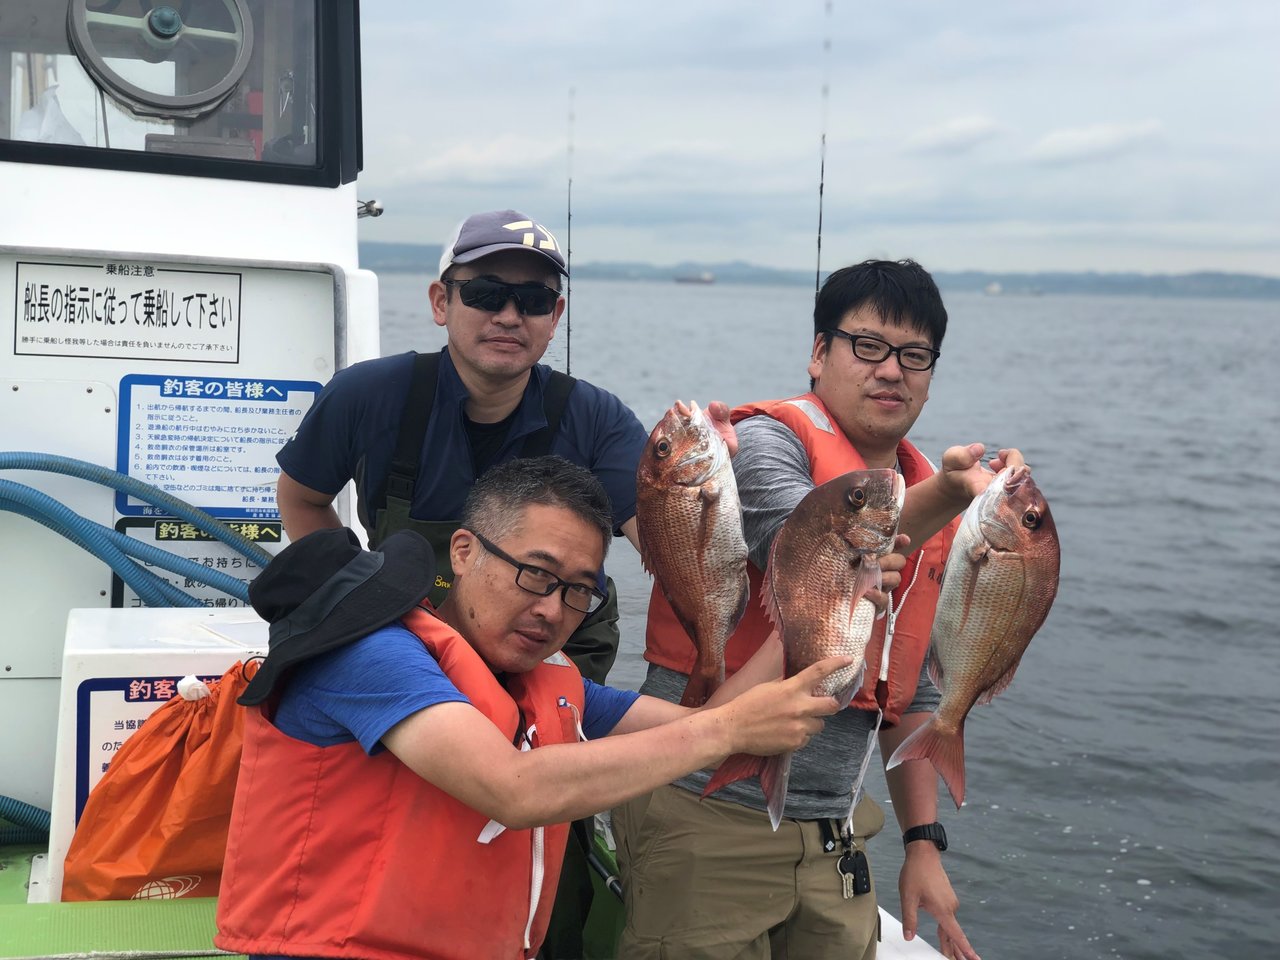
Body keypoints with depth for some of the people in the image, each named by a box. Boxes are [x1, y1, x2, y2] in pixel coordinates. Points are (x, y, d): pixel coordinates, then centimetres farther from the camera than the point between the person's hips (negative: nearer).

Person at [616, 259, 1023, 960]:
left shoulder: (931, 504, 11)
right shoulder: (765, 441, -8)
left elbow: (912, 689, 16)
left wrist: (924, 844, 12)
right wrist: (946, 496, -39)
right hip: (707, 823, -6)